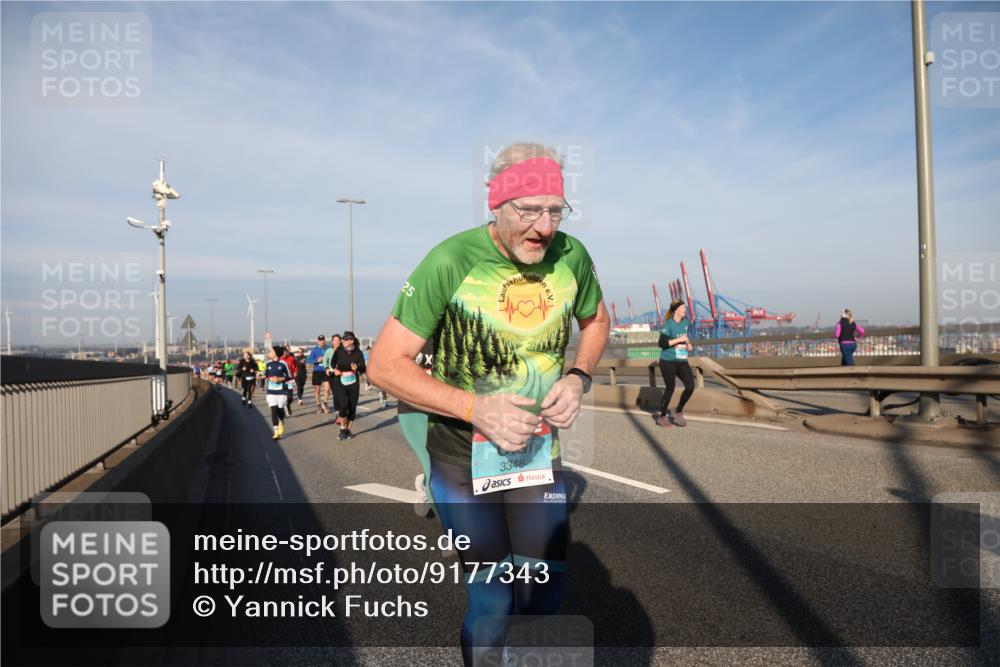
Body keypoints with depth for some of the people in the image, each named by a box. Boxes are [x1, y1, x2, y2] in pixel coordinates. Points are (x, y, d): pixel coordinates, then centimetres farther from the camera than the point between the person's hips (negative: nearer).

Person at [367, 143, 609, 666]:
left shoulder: (571, 255, -9)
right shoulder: (451, 262, -21)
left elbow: (596, 321, 13)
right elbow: (384, 364, -17)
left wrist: (578, 377, -7)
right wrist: (475, 408, -27)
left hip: (538, 450, 4)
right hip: (463, 457, -3)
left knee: (543, 597, 11)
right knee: (492, 605, 4)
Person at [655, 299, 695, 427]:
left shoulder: (685, 322, 8)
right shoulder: (668, 325, -13)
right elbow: (662, 343, -21)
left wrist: (688, 344, 7)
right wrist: (679, 340, -21)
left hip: (682, 361, 6)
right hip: (668, 361, -6)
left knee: (690, 386, -6)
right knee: (670, 389, 0)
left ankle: (678, 412, 13)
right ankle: (662, 417, 18)